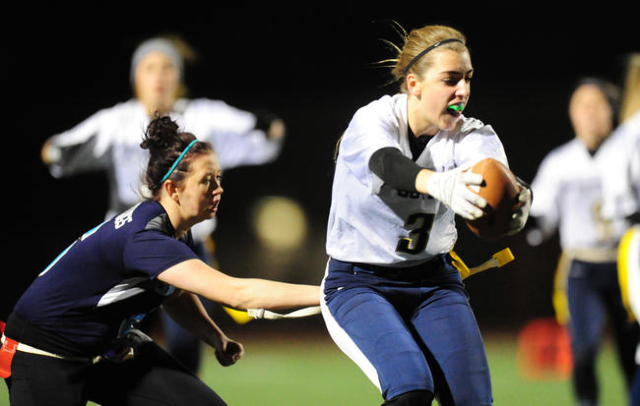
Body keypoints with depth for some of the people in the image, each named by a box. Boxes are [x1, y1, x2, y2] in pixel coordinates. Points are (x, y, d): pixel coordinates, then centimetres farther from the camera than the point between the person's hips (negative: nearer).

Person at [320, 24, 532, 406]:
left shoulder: (471, 135, -8)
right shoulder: (372, 121, -17)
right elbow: (385, 164, -41)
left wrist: (516, 199, -58)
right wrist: (437, 184, -65)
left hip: (434, 282, 4)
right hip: (359, 284, -4)